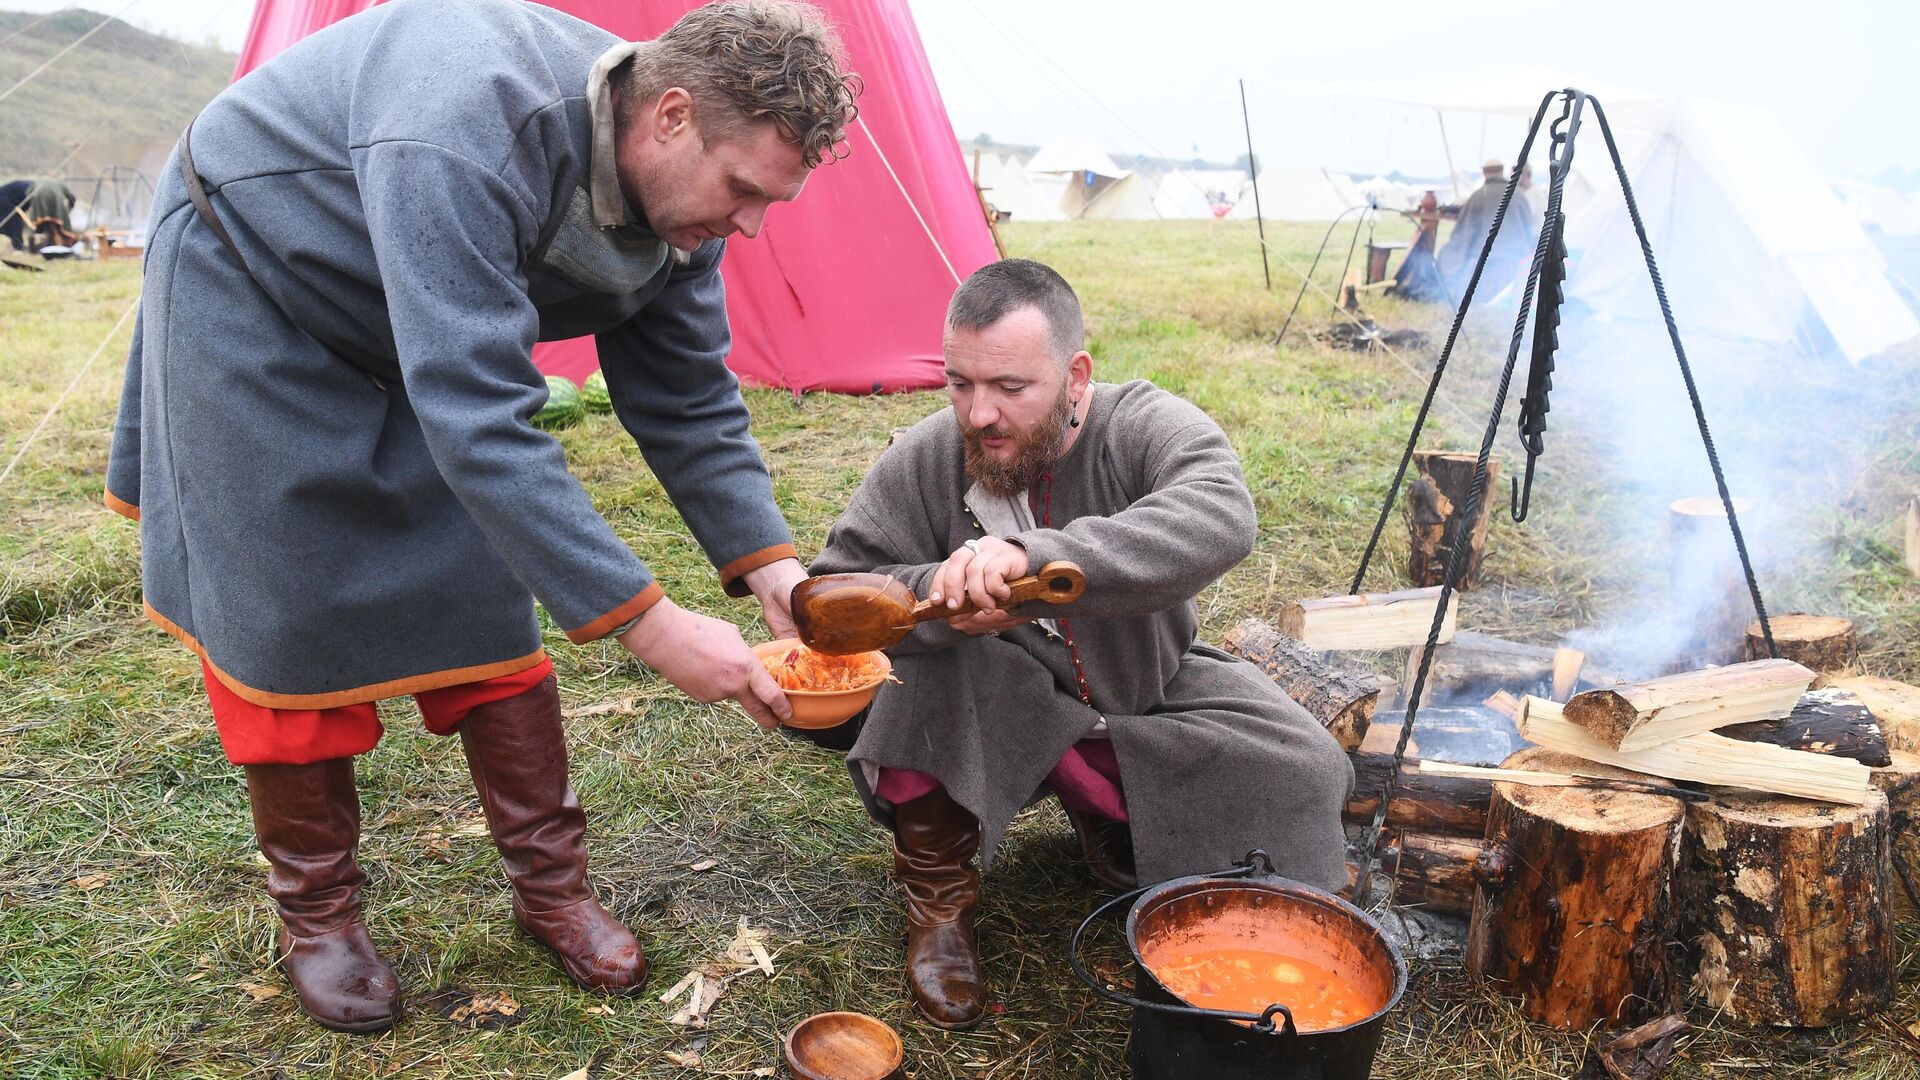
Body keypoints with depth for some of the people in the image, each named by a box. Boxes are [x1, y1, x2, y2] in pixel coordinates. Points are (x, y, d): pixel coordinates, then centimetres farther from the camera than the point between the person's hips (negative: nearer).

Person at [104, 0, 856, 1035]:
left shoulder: (678, 206, -17)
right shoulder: (472, 129, -43)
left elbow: (687, 403, -9)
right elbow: (476, 420, -46)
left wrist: (766, 562, -21)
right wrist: (646, 620, -46)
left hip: (431, 340, 6)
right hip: (249, 290, -6)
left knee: (481, 596, 1)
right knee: (283, 615, -4)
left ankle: (550, 885, 13)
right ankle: (316, 914, 16)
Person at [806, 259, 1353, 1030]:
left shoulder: (1147, 428, -23)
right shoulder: (924, 461, -18)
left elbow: (1221, 518, -45)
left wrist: (1036, 558, -57)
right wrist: (938, 594, -38)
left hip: (1150, 699, 1)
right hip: (991, 716, -1)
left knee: (1305, 770, -16)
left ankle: (1109, 818, 12)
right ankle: (938, 894, -8)